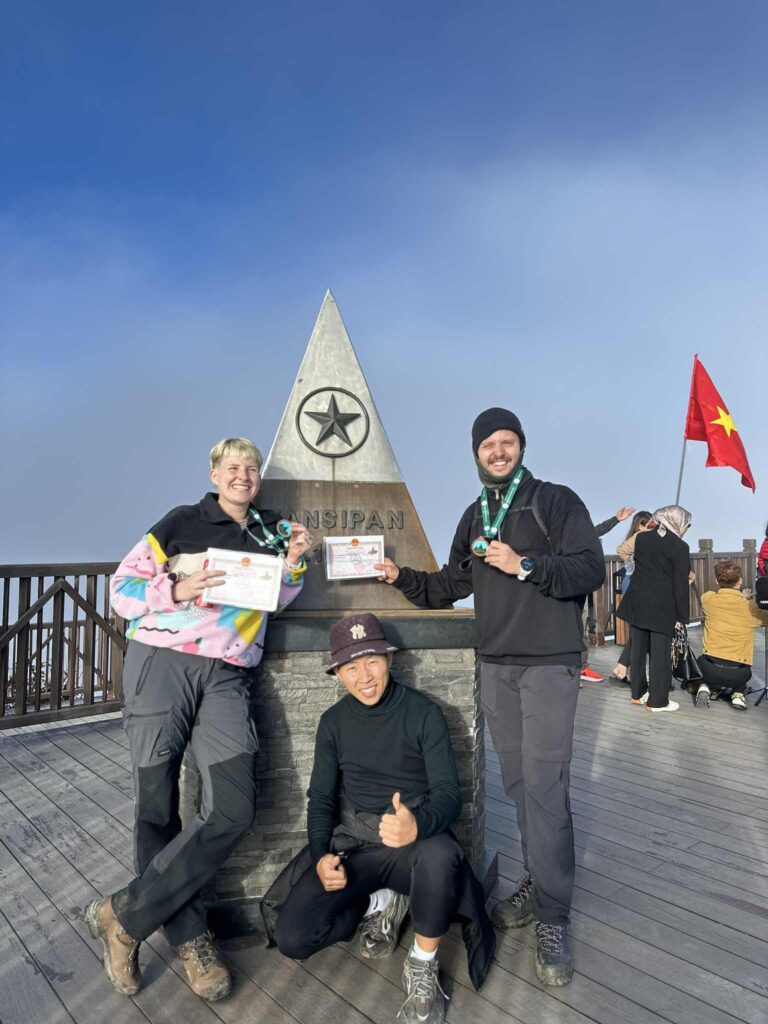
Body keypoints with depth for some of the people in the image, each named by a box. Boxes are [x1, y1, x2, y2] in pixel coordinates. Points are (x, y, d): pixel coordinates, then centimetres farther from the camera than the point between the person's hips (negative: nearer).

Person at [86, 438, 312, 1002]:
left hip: (227, 677, 3)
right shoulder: (183, 521, 7)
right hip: (161, 662, -2)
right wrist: (178, 589, -12)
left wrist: (294, 560, 4)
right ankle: (189, 936, 19)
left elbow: (280, 599, 21)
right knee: (157, 810, 1)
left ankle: (123, 916, 5)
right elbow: (122, 587, 5)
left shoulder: (270, 532, 19)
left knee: (234, 810, -11)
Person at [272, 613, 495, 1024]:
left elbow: (449, 792, -14)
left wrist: (417, 824, -37)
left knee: (441, 855, -39)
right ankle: (380, 904, 11)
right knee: (291, 937, -17)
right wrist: (321, 856, -12)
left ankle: (423, 966, -9)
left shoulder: (424, 712, -8)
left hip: (415, 840, -3)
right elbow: (320, 799, 8)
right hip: (353, 845, 4)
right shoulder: (333, 722, 3)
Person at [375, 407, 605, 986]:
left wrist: (524, 566, -22)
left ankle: (553, 917, 6)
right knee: (518, 784, 11)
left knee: (545, 788, -7)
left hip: (549, 665, -5)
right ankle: (537, 884, 27)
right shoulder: (475, 517, 15)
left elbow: (591, 568, -12)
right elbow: (451, 587, 18)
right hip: (495, 666, 5)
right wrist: (403, 577, 3)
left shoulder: (556, 501, -2)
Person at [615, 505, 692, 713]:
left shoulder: (641, 538, 5)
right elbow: (681, 584, -8)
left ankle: (638, 694, 23)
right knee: (660, 653, 3)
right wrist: (681, 616, -3)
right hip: (662, 607, -5)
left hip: (637, 602, 5)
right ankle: (657, 701, 9)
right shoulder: (680, 547, -9)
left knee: (638, 649, 13)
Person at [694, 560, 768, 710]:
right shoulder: (750, 608, -5)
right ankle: (738, 694, 15)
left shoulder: (708, 598, -1)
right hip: (738, 675, 0)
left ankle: (706, 687, 10)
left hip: (709, 669, 0)